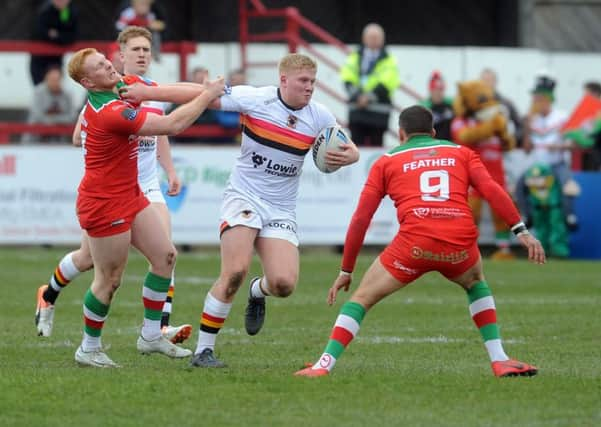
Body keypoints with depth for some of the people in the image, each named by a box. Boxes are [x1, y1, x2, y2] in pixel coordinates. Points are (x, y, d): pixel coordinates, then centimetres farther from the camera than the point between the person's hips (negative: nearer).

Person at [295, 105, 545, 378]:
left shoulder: (386, 161, 21)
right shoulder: (461, 153, 24)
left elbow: (361, 218, 16)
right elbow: (492, 190, 6)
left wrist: (346, 270, 22)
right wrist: (522, 232, 4)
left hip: (415, 243, -2)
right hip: (460, 243, 2)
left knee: (362, 298, 12)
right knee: (476, 283, 35)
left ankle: (324, 365, -2)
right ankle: (500, 361, 25)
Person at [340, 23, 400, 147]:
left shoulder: (388, 61, 3)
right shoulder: (355, 57, 12)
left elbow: (387, 83, -8)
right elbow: (348, 79, 2)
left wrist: (370, 97, -19)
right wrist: (358, 96, -15)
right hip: (357, 110, 2)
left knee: (376, 145, 0)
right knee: (356, 146, 0)